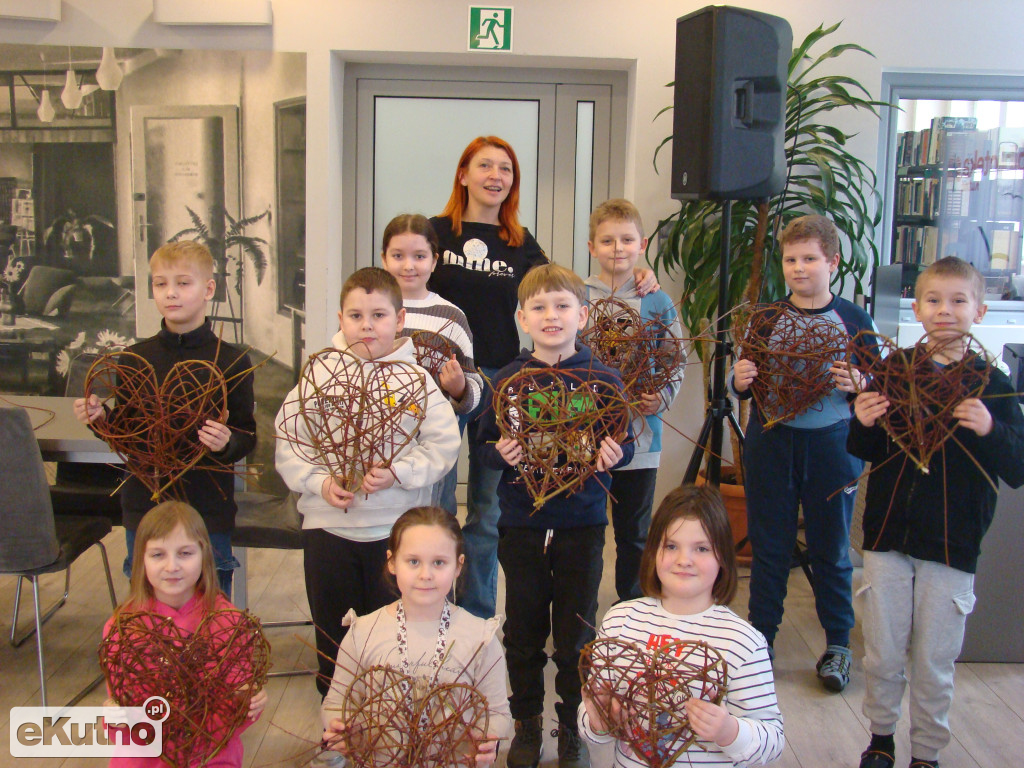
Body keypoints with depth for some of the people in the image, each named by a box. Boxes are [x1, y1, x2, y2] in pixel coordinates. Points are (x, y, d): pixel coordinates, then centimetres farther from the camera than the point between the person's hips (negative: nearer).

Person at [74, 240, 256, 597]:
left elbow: (248, 437, -5)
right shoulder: (134, 358, 3)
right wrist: (100, 419, -9)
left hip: (209, 514, -3)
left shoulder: (231, 361, -6)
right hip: (144, 510, 3)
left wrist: (227, 443, -26)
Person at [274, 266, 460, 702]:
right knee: (332, 633, 15)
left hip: (397, 530, -1)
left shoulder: (417, 378, -1)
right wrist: (318, 482, -13)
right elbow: (287, 442, 1)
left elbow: (443, 445, -4)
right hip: (328, 526, 2)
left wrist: (398, 473, -17)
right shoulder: (319, 375, 2)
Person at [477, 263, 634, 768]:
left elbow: (624, 443, 4)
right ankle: (527, 722, 32)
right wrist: (500, 453, -16)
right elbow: (486, 443, 6)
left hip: (581, 524, -1)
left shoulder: (602, 379, -2)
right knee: (523, 630, 13)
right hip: (521, 523, 1)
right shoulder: (508, 379, 0)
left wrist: (613, 455, -18)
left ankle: (573, 726, 29)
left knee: (576, 634, 10)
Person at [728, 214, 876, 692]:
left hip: (831, 446, -1)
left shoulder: (853, 320, 1)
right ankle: (761, 638, 23)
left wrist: (858, 385, -18)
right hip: (771, 444, 1)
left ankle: (838, 644, 25)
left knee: (831, 548, 9)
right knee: (769, 545, 9)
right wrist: (739, 380, -12)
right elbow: (743, 384, 10)